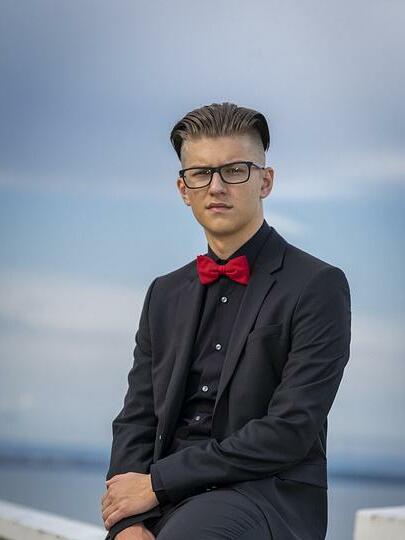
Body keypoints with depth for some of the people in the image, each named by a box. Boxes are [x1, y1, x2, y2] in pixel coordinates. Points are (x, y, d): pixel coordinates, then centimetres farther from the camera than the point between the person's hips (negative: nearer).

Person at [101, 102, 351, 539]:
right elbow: (136, 420, 11)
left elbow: (291, 430, -11)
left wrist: (159, 482, -11)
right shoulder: (164, 294, 17)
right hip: (167, 503, 5)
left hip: (269, 497, -5)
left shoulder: (318, 286, -3)